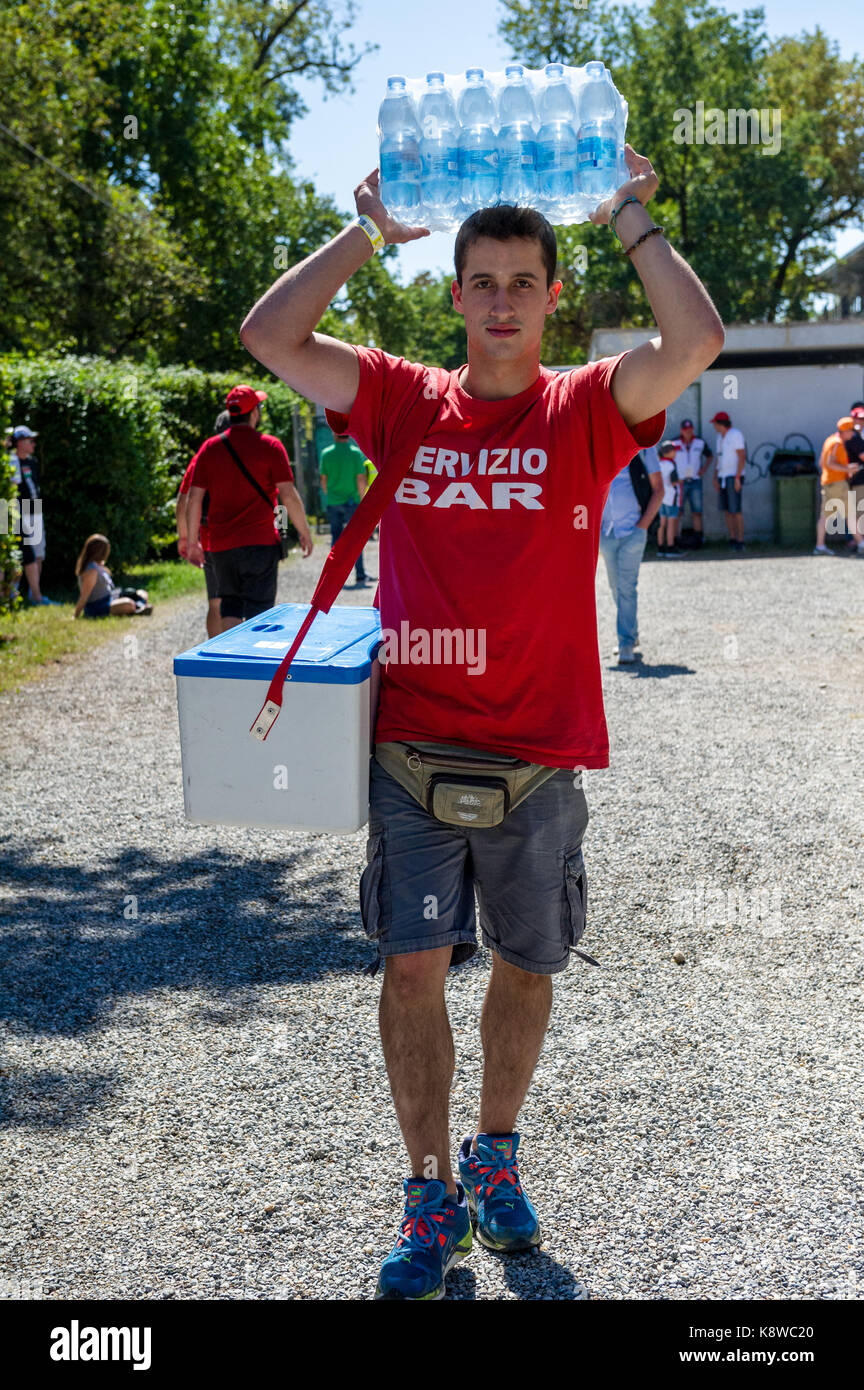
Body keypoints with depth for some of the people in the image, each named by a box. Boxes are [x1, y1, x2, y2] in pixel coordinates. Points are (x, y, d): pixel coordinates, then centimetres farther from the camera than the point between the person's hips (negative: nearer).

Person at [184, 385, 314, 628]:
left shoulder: (209, 448, 5)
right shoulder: (270, 446, -4)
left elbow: (193, 500, 4)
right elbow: (288, 496, -8)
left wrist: (192, 542, 11)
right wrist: (305, 532, 4)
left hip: (220, 545, 4)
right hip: (260, 543, -4)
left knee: (230, 609, 15)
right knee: (258, 614, 1)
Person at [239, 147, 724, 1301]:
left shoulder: (586, 410, 1)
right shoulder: (405, 402, 5)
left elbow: (698, 340, -15)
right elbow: (269, 333, -3)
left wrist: (632, 219, -5)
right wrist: (369, 231, 0)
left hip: (538, 756, 0)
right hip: (412, 750, 0)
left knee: (525, 968, 13)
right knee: (413, 968, 0)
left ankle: (496, 1157, 36)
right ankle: (433, 1198, 17)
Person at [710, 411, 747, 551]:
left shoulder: (735, 434, -9)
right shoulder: (720, 437, 16)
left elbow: (742, 457, -13)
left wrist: (737, 478, -19)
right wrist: (715, 478, 12)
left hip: (733, 477, -8)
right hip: (723, 477, 8)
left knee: (735, 510, -10)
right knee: (726, 510, 6)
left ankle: (740, 541, -7)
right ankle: (732, 539, 12)